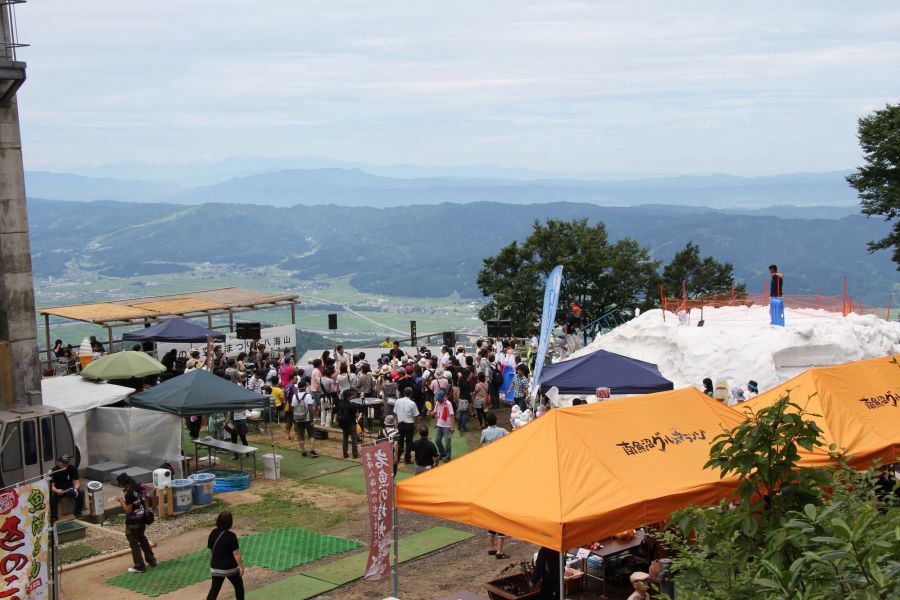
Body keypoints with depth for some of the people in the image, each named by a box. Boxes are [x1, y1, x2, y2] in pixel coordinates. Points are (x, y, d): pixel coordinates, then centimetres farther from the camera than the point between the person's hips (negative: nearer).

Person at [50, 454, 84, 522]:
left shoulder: (73, 468, -9)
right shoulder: (54, 471, -15)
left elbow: (76, 482, -11)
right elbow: (51, 486, -22)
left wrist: (75, 489, -36)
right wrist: (57, 491, -45)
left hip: (69, 488, 2)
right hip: (58, 490, -2)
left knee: (80, 491, -26)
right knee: (52, 495, -35)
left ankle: (77, 513, -10)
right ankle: (54, 516, -17)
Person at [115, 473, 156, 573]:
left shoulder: (129, 494, -24)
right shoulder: (137, 489, 0)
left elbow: (128, 510, -21)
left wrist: (122, 501, -10)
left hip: (132, 522, -8)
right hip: (141, 519, 8)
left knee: (134, 544, 4)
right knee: (143, 539, 23)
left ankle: (139, 566, 10)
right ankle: (151, 560, 32)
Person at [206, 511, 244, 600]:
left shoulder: (213, 533, -3)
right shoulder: (231, 536, -20)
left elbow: (211, 549, 9)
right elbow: (236, 553, -19)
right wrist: (241, 566, -11)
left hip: (216, 567, 5)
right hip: (230, 568, -4)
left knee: (214, 589, 9)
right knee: (239, 586, 18)